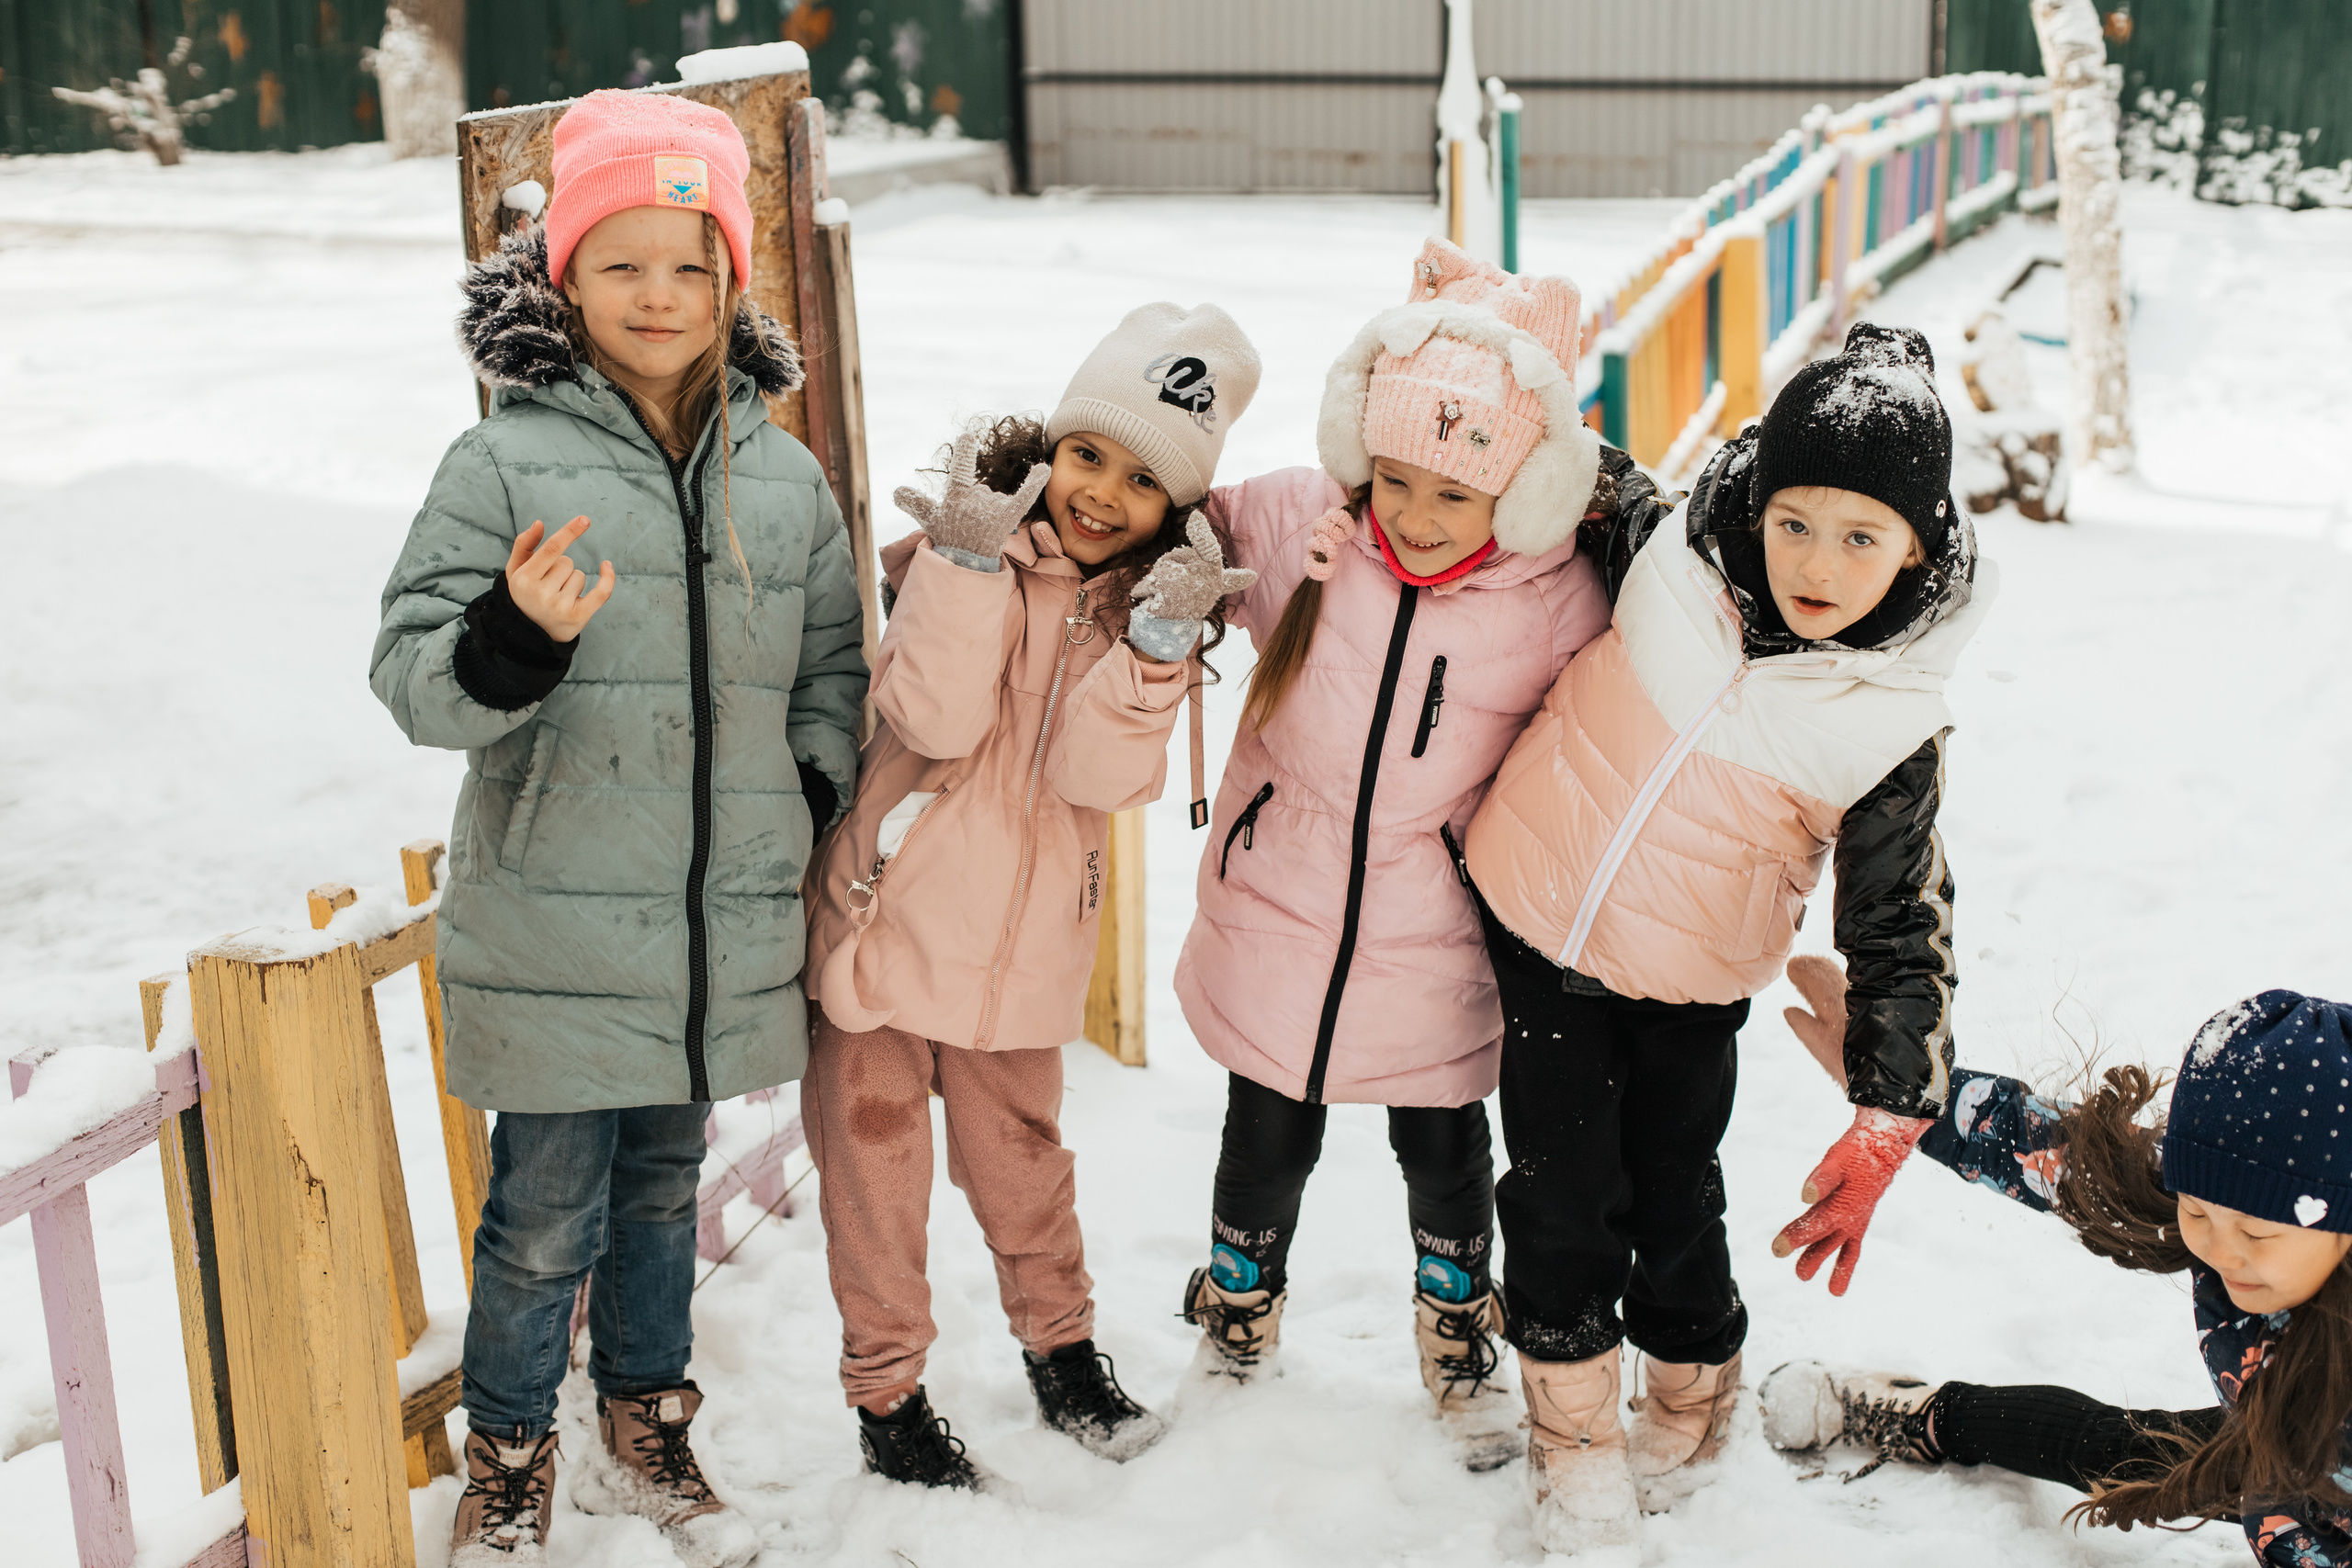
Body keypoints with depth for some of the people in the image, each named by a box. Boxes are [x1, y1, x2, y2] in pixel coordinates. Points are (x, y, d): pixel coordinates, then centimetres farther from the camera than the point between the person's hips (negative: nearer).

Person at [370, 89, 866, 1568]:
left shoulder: (784, 476, 7)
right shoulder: (506, 461, -7)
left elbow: (831, 668, 18)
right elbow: (412, 673, -9)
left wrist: (814, 793, 3)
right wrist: (508, 644, -29)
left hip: (722, 929, 4)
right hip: (555, 931, -4)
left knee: (663, 1190, 20)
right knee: (546, 1219, 5)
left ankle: (645, 1438, 40)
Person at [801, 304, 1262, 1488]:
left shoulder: (1156, 597, 0)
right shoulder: (971, 544, -8)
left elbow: (1098, 774, -14)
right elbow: (935, 719, -22)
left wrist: (1159, 645, -27)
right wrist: (970, 561, -30)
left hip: (1021, 933, 2)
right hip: (890, 902, -2)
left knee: (1017, 1150, 17)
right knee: (874, 1157, 7)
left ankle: (1061, 1346, 40)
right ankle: (886, 1389, 25)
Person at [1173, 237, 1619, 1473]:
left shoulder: (1559, 601, -17)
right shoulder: (1290, 523, -15)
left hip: (1436, 950, -1)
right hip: (1275, 914, 1)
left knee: (1446, 1151, 18)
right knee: (1267, 1142, 18)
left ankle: (1458, 1339, 46)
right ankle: (1239, 1316, 47)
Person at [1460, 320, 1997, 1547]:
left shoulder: (1894, 717, -17)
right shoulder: (1665, 560, -17)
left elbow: (1902, 923, -11)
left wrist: (1886, 1122, -15)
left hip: (1691, 982, -1)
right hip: (1538, 921, 1)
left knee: (1674, 1196, 12)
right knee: (1564, 1193, 6)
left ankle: (1688, 1405, 42)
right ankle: (1573, 1431, 29)